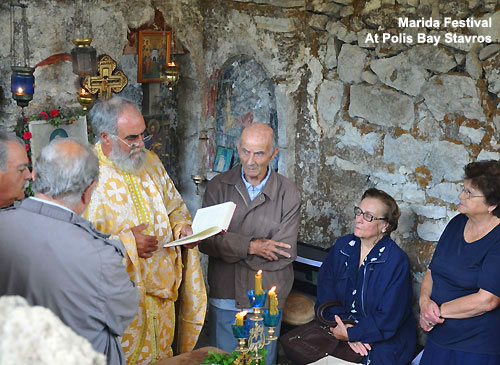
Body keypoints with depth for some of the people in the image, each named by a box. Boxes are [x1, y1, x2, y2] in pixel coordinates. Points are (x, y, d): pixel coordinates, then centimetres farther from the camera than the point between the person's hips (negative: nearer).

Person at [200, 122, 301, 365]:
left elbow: (283, 255, -13)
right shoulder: (218, 186, -2)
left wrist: (228, 246, -13)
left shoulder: (288, 194, -7)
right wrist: (250, 246, -19)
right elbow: (206, 241, -10)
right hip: (224, 297, 1)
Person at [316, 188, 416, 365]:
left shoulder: (397, 261, -14)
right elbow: (325, 292, 1)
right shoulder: (342, 246, 3)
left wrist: (350, 334, -13)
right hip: (343, 327, 5)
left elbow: (388, 320, -14)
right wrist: (345, 327, -12)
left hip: (382, 342, -4)